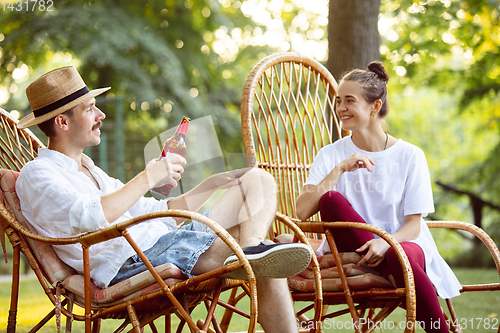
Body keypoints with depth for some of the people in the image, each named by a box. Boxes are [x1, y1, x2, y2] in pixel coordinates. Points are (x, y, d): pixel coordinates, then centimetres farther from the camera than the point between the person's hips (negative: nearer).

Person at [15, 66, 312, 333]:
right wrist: (148, 178, -13)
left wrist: (212, 184, 17)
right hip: (131, 262, -10)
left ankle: (251, 250, -28)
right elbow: (89, 217, -22)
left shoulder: (88, 170, 30)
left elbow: (155, 212, 29)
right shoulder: (37, 175, -1)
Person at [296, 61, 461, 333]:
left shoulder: (410, 156, 4)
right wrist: (339, 169, -16)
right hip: (352, 251, 2)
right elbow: (302, 211, -7)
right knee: (329, 199, -27)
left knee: (400, 256, -38)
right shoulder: (330, 155, 8)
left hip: (401, 244, -2)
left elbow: (413, 225, -1)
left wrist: (385, 243, -23)